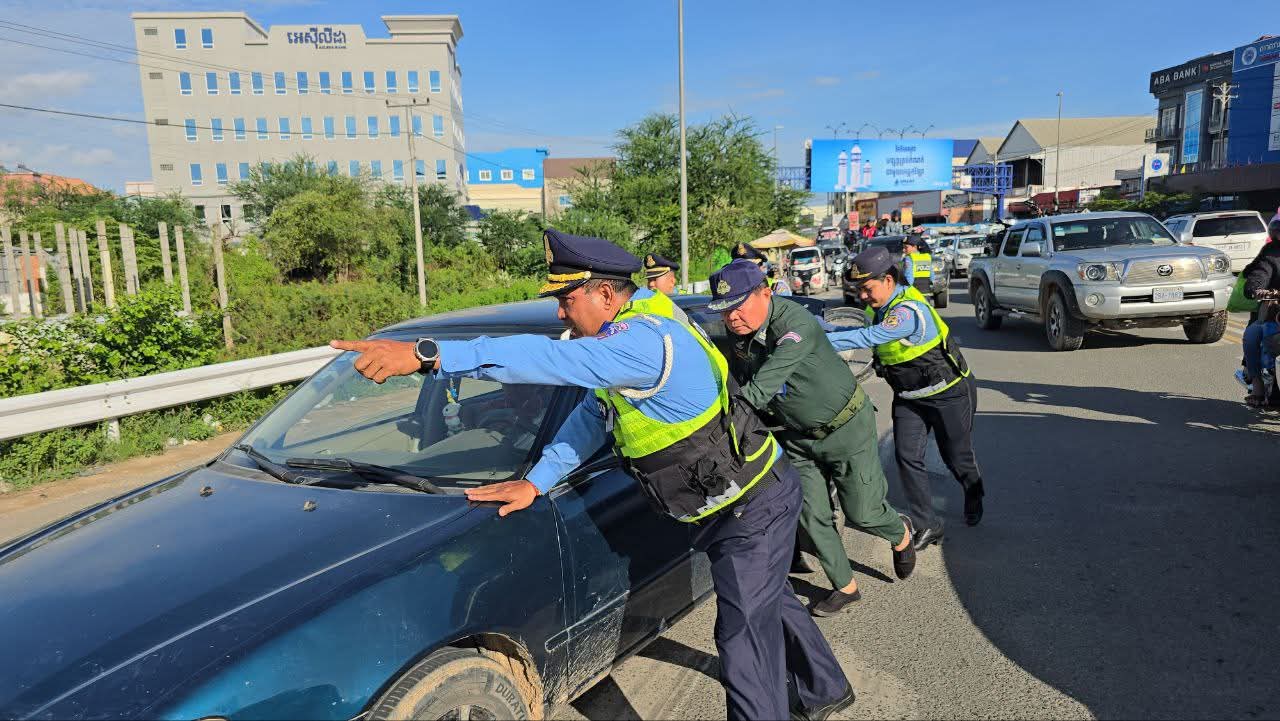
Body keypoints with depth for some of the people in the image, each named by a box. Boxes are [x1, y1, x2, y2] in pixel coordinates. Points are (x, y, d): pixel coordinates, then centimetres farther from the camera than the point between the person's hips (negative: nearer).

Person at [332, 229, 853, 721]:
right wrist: (536, 482, 1)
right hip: (727, 506, 10)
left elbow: (550, 358, -41)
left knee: (744, 634, -4)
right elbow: (590, 417, 8)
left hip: (755, 506, -10)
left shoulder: (645, 340, -30)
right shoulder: (627, 337, 4)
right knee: (770, 601, 26)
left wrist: (429, 354, -42)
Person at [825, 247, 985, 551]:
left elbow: (868, 338, -44)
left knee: (957, 456, 12)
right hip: (909, 397, 7)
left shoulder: (910, 309, -33)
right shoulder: (877, 309, -4)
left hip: (949, 392, -7)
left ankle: (973, 497, 45)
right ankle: (928, 525, 8)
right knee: (907, 457, -4)